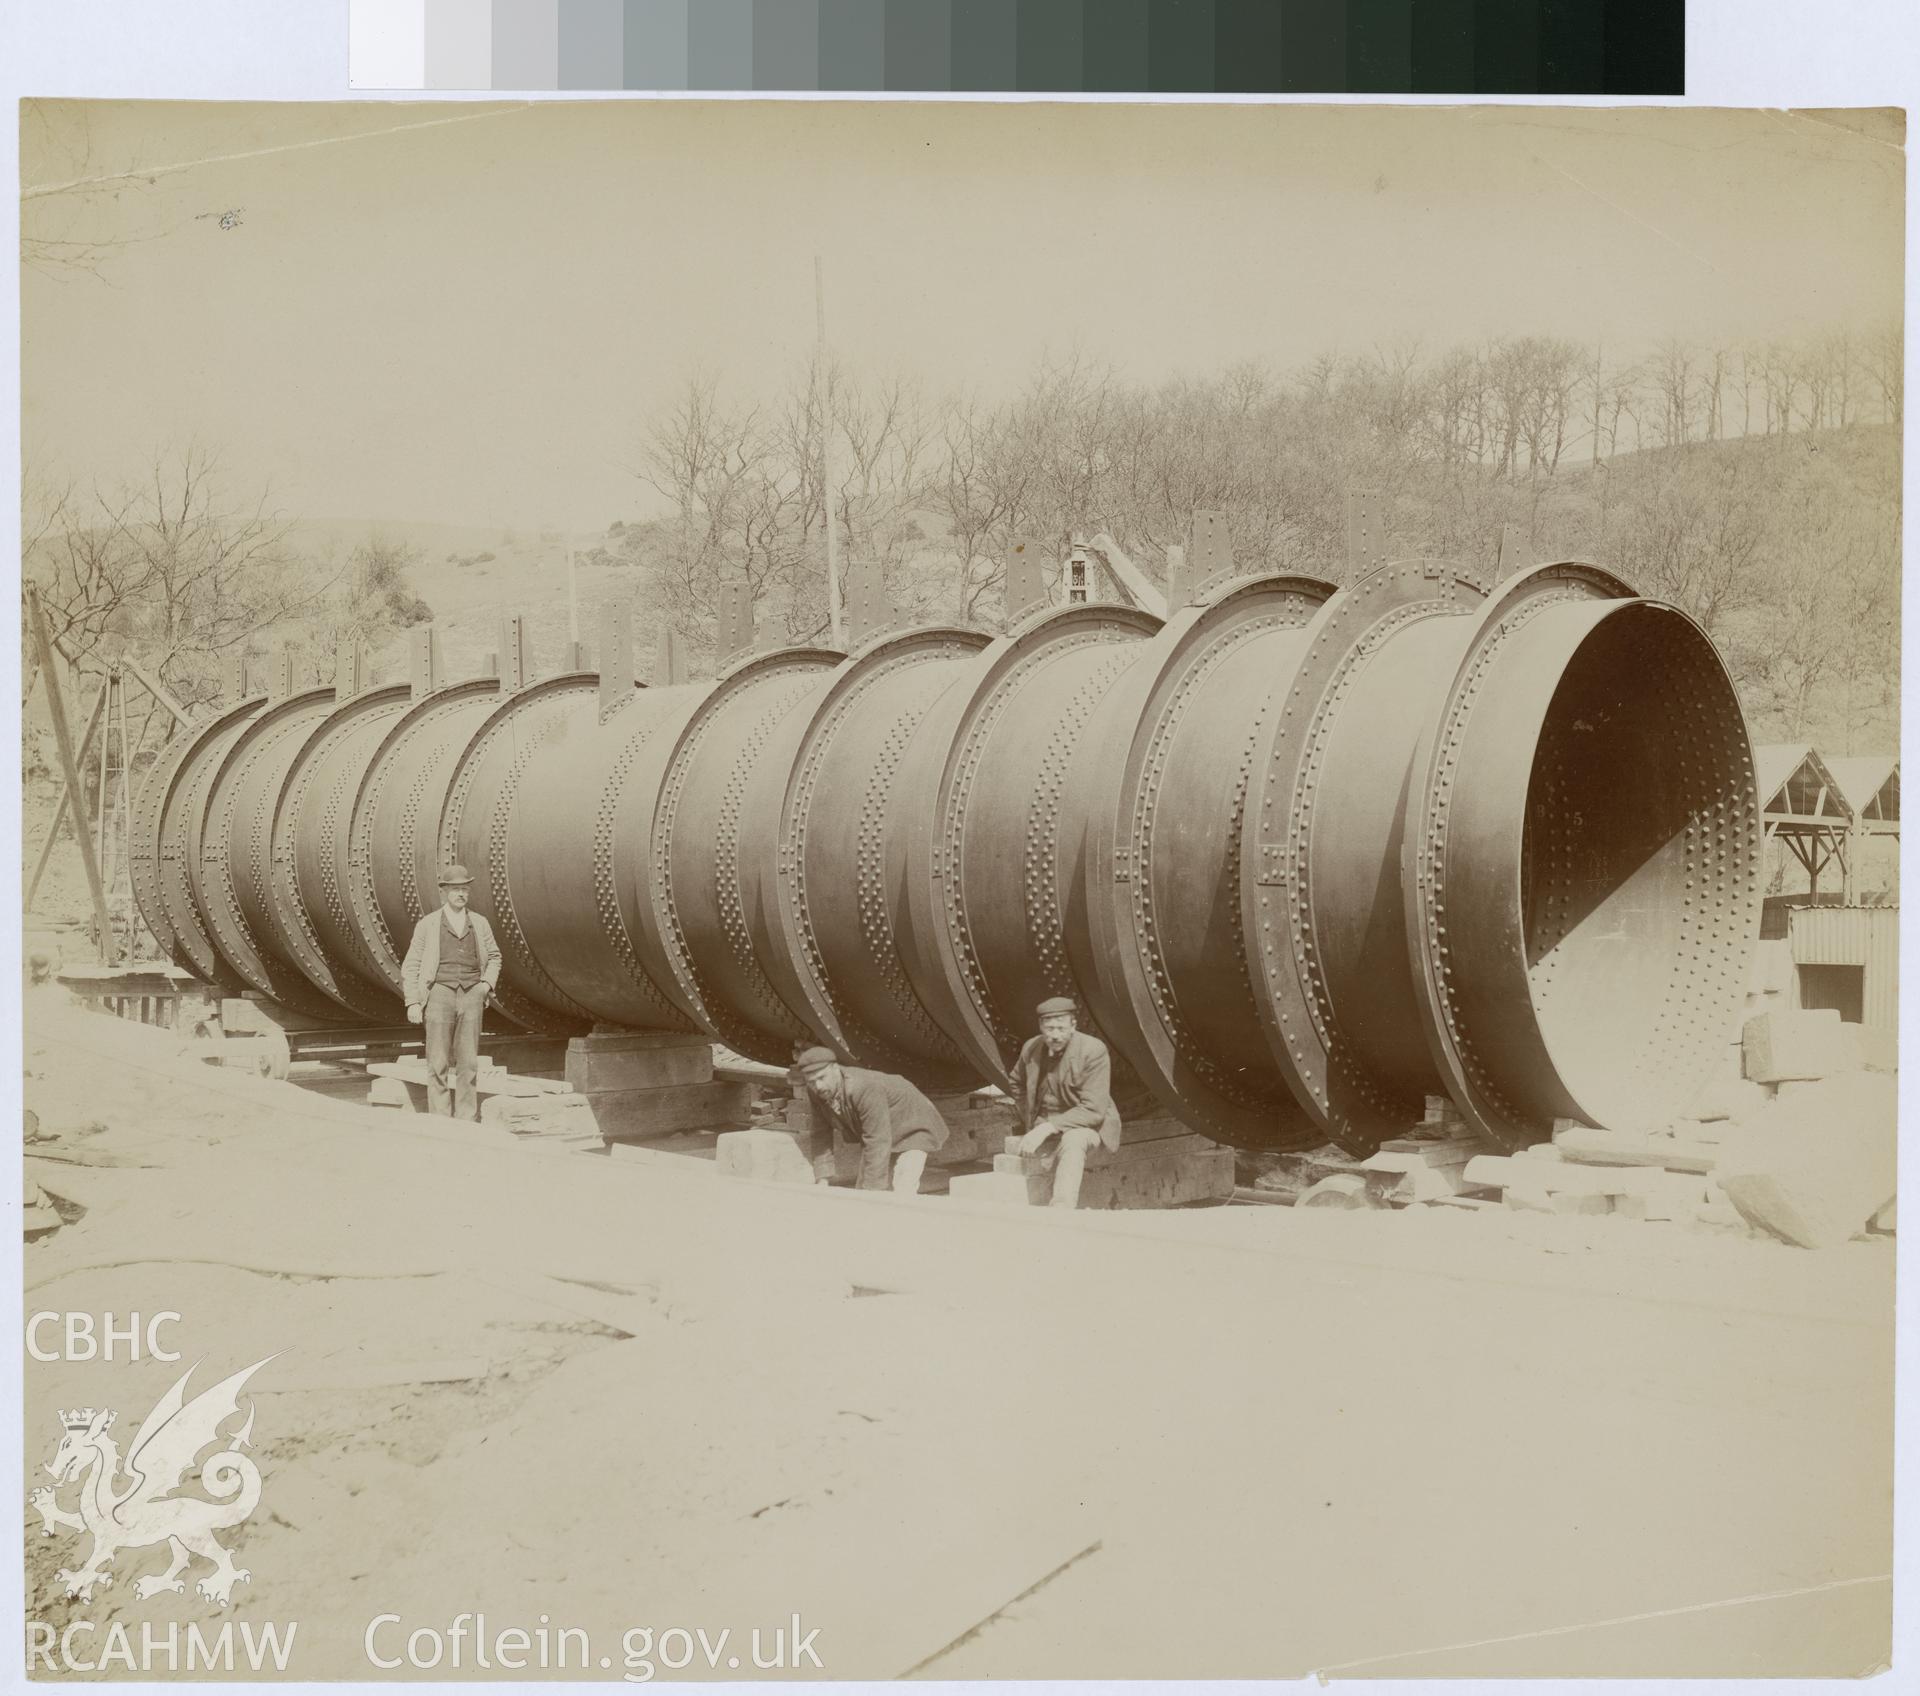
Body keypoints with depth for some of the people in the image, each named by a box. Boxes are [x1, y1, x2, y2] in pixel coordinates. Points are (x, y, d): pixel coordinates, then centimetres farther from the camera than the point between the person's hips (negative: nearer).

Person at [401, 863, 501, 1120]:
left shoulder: (480, 924, 10)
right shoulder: (427, 925, 2)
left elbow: (494, 957, 23)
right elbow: (411, 967, 4)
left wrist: (488, 983, 5)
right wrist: (413, 1003, -5)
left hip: (471, 995, 2)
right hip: (439, 994, -2)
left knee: (468, 1063, 1)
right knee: (438, 1064, -3)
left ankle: (466, 1122, 6)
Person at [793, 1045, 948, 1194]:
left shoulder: (865, 1088, -38)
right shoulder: (816, 1093, -17)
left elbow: (877, 1143, -39)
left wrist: (871, 1191, -39)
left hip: (911, 1127, -7)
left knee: (903, 1193, -23)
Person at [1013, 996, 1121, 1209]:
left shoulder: (1093, 1050, -18)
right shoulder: (1031, 1048, 0)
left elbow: (1093, 1111, -23)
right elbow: (1018, 1082, 25)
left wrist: (1048, 1128, -30)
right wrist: (1030, 1121, 12)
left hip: (1088, 1124, -6)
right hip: (1044, 1124, 7)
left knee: (1073, 1141, -39)